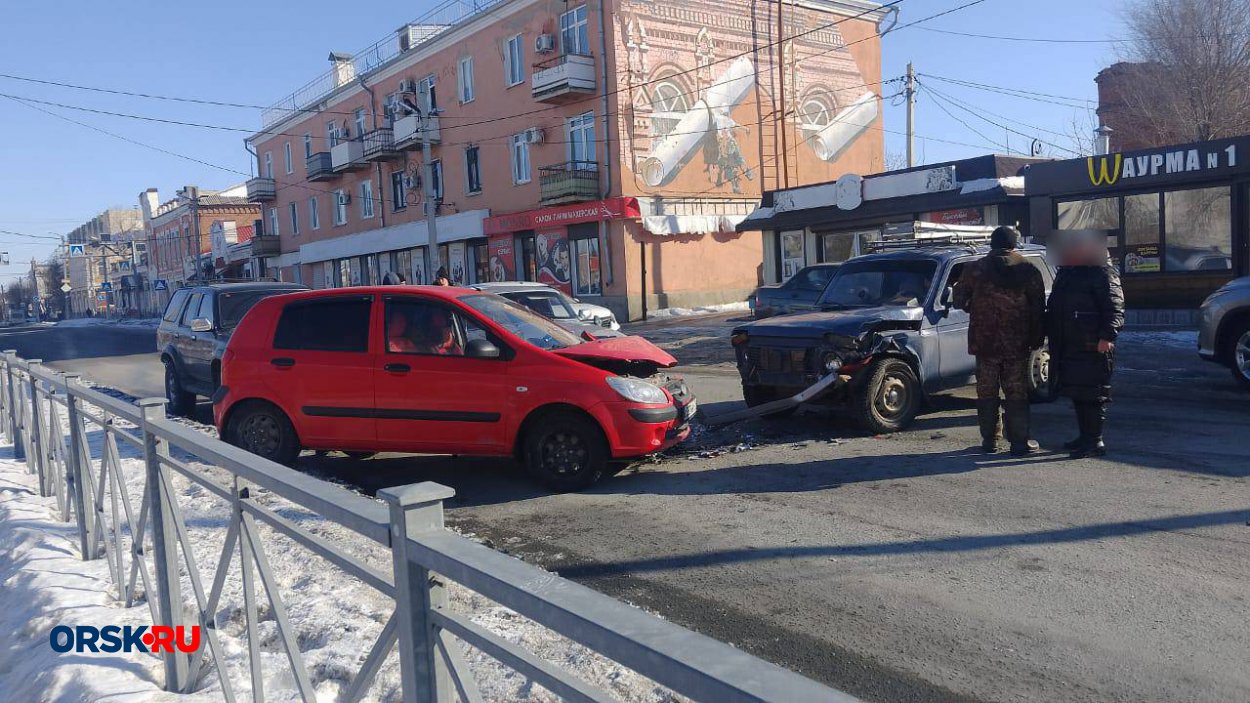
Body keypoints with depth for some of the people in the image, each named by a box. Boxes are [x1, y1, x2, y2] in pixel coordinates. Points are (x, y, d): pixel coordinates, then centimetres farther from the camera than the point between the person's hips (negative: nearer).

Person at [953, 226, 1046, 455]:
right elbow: (1038, 308, 0)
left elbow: (959, 300, 3)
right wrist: (1036, 339, 8)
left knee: (987, 392, 8)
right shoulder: (1028, 269, 0)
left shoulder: (975, 269, -1)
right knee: (1017, 393, 6)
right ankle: (1020, 441, 8)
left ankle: (990, 440, 12)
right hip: (1017, 344, 0)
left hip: (985, 342, 0)